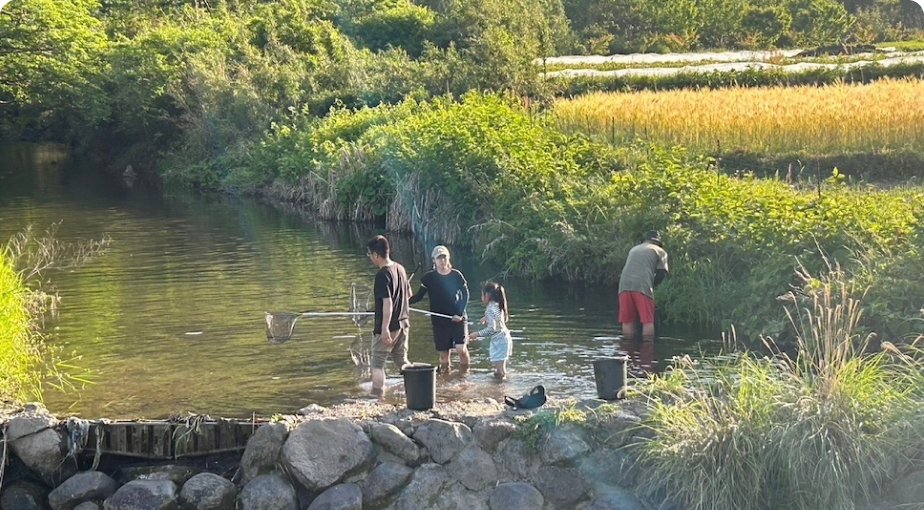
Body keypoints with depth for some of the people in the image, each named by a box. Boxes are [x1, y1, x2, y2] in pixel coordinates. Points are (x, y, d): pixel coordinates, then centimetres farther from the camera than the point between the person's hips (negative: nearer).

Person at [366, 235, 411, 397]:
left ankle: (377, 395, 1)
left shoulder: (382, 275, -19)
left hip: (388, 327, -8)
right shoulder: (400, 268, 6)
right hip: (403, 323, 8)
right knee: (402, 359, 18)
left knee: (377, 362, 1)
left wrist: (384, 328, -24)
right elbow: (408, 292, 20)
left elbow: (387, 303, -24)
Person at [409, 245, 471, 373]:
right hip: (439, 321, 1)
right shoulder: (429, 277, 1)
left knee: (461, 348, -12)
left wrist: (460, 313, -11)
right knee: (443, 353, 4)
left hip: (457, 319, -1)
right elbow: (419, 295, 3)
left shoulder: (456, 275, -2)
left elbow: (465, 295, 1)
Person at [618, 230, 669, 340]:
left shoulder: (634, 249, 32)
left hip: (625, 284, 4)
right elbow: (661, 273, 7)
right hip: (643, 286, -4)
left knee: (627, 322, 7)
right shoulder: (659, 251, 16)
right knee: (647, 321, -2)